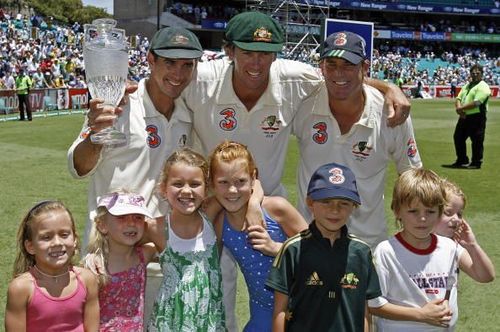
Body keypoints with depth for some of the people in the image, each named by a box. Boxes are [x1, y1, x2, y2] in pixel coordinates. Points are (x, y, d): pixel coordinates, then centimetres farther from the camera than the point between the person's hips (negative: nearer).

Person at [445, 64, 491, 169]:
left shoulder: (483, 87, -9)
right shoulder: (467, 85, 19)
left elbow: (476, 103, -19)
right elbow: (459, 98, 12)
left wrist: (461, 108, -13)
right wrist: (458, 108, -9)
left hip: (477, 117, -8)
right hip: (464, 117, 8)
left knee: (477, 141, -3)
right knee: (458, 137, 12)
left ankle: (476, 163, 7)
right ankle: (461, 161, 25)